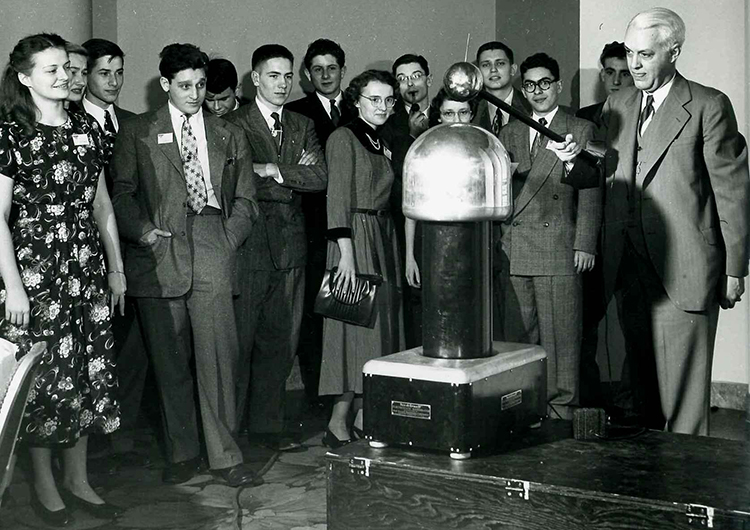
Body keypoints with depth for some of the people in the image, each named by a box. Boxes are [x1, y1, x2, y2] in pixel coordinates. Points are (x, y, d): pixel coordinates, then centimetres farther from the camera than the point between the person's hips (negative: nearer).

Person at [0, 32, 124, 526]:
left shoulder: (87, 129, 9)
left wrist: (117, 268, 14)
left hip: (88, 271, 5)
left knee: (88, 370, 8)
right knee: (44, 374, 1)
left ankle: (78, 478, 23)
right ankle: (44, 484, 18)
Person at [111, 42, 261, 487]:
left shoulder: (229, 136, 18)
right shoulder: (137, 133, 13)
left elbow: (245, 199, 17)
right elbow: (121, 193, 9)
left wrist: (228, 239, 2)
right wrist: (143, 231, -6)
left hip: (213, 253, 0)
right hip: (159, 253, 0)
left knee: (219, 354, -9)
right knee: (169, 359, 3)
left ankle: (225, 457, -2)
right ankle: (183, 454, 14)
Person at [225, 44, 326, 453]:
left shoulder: (303, 126, 16)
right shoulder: (233, 124, 0)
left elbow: (319, 178, 2)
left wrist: (272, 170, -9)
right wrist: (292, 180, -9)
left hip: (290, 245, 5)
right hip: (249, 245, -5)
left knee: (281, 339, 8)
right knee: (239, 339, -2)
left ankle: (267, 426, 17)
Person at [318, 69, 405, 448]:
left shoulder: (381, 144, 18)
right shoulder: (343, 138, -7)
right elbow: (338, 199, -15)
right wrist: (347, 253, -22)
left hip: (383, 237, 8)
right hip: (356, 237, -8)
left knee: (381, 324, 7)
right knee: (358, 325, -9)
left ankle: (362, 417, 12)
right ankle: (339, 421, -5)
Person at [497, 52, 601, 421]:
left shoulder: (581, 130, 7)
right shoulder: (510, 131, 18)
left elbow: (590, 190, 1)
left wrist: (584, 245, -7)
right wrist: (496, 237, 4)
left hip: (558, 248, -3)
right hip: (512, 249, 4)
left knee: (559, 333, -3)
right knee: (516, 332, 5)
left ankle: (560, 409, 4)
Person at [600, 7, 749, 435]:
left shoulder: (708, 106, -4)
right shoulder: (617, 106, 14)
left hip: (683, 269, -5)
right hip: (629, 267, 5)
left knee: (683, 382, -2)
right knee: (640, 372, 11)